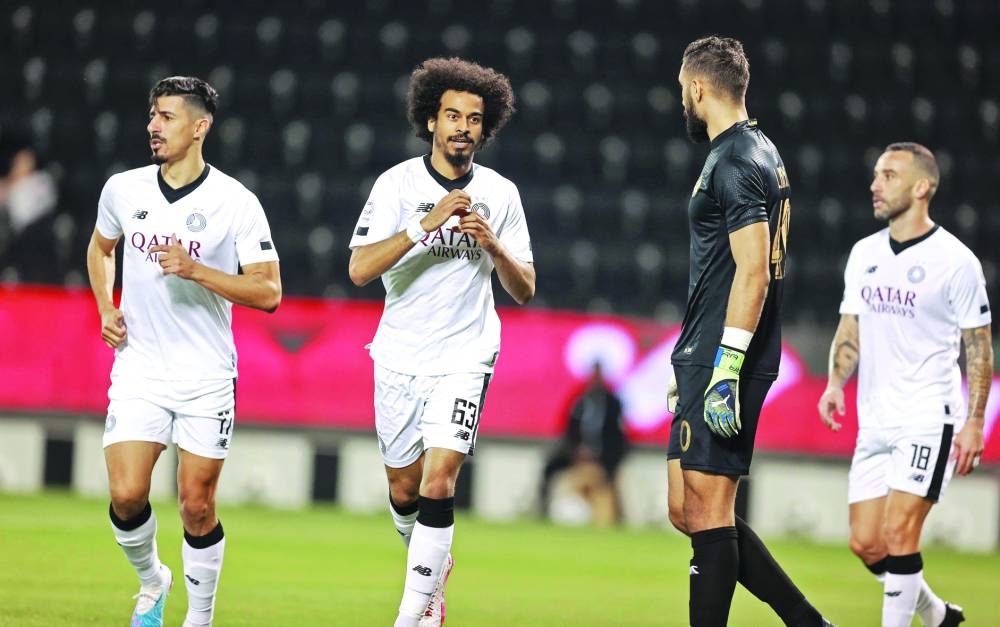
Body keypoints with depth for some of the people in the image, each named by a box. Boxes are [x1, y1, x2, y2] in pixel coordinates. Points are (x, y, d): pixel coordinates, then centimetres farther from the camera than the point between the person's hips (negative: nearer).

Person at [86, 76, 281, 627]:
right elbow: (101, 246, 24)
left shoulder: (236, 202, -8)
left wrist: (196, 270, -21)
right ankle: (151, 580, 20)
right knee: (126, 495, -10)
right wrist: (105, 309, 9)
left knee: (197, 506, 0)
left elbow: (268, 292, -10)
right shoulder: (123, 189, 3)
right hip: (138, 370, 2)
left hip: (206, 376, -2)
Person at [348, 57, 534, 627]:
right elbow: (360, 269, -16)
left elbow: (525, 290, 5)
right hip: (400, 358, 1)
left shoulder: (500, 194, 2)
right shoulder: (398, 183, -5)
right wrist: (425, 224, -25)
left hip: (466, 358, -1)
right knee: (404, 489, 11)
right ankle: (435, 565, 42)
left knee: (439, 480, -17)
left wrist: (492, 245, -14)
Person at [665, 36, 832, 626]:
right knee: (691, 511, 11)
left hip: (722, 361, -10)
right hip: (712, 359, 10)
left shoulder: (735, 163, -13)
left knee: (706, 512, -9)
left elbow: (753, 272, -21)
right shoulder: (760, 152, 19)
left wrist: (724, 368, -24)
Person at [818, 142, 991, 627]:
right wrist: (836, 383, -2)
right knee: (865, 543, 5)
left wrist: (974, 422, -10)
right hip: (875, 422, 6)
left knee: (898, 534, -14)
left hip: (929, 418, -6)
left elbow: (979, 346, -5)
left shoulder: (955, 260, -8)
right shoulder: (864, 254, 10)